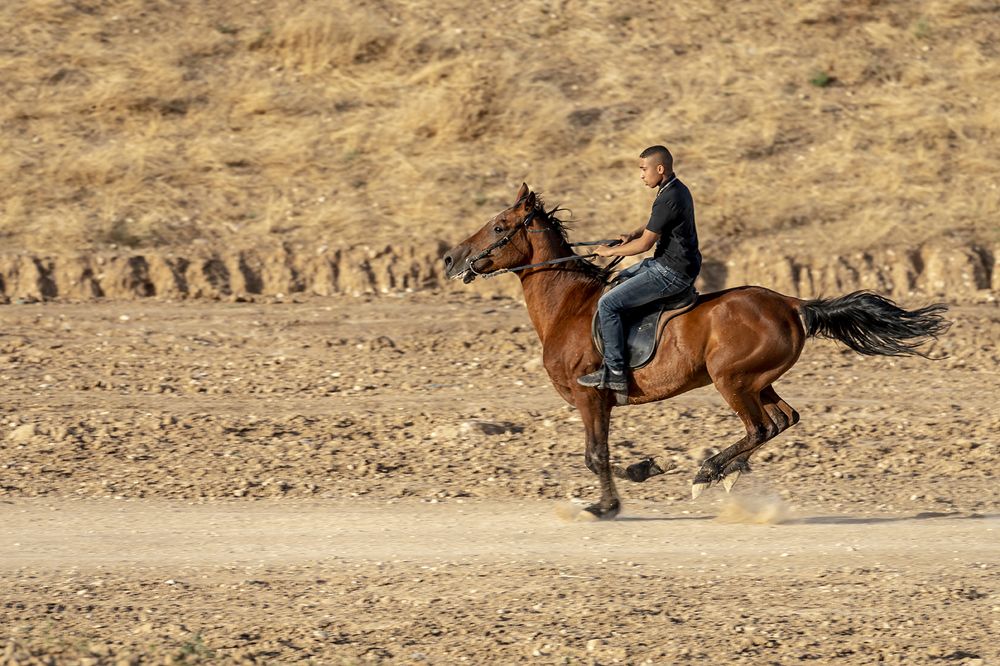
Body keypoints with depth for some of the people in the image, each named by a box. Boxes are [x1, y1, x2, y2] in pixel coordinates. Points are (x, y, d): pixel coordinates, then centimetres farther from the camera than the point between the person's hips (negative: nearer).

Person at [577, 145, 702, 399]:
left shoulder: (668, 199, -23)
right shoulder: (678, 189, 10)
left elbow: (645, 243, -20)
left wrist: (611, 251, -6)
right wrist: (633, 235, 10)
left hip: (672, 273, -11)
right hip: (669, 262, 11)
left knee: (608, 303, -13)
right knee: (621, 280, 29)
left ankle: (615, 373, -13)